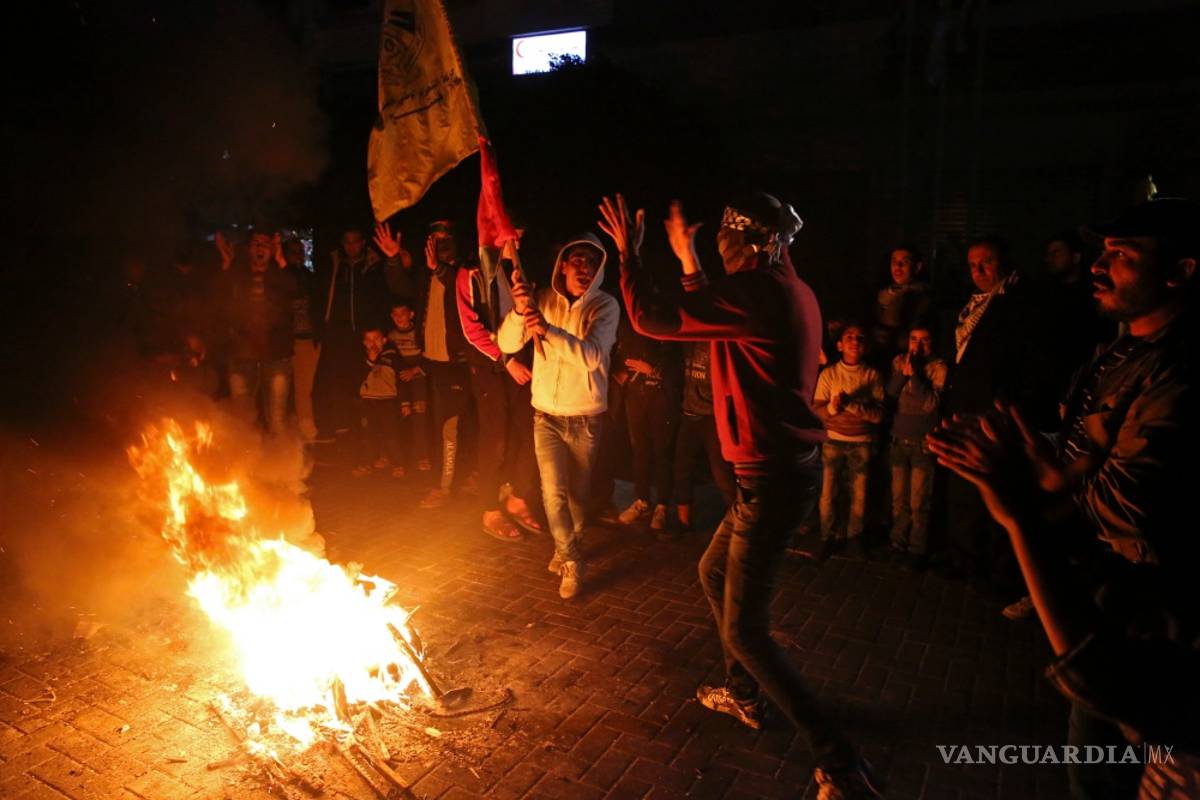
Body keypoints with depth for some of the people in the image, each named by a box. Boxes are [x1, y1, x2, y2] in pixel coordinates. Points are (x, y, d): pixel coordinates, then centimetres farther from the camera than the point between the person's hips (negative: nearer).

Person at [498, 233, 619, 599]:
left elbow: (591, 356, -27)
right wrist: (520, 310, -32)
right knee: (553, 491, -5)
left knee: (578, 492, 12)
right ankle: (572, 561, 14)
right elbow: (507, 343, -13)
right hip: (546, 414, 1)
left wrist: (548, 330, -40)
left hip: (586, 417, -1)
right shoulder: (543, 299, -5)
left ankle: (565, 548, 37)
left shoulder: (605, 306, -12)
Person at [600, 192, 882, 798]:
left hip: (772, 476, -10)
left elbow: (652, 318, -17)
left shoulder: (757, 288, -20)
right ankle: (742, 694, 43)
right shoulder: (791, 290, 9)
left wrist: (628, 251, -2)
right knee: (715, 571, 26)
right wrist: (688, 260, 27)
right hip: (788, 466, 10)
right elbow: (720, 318, 24)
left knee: (744, 629, -1)